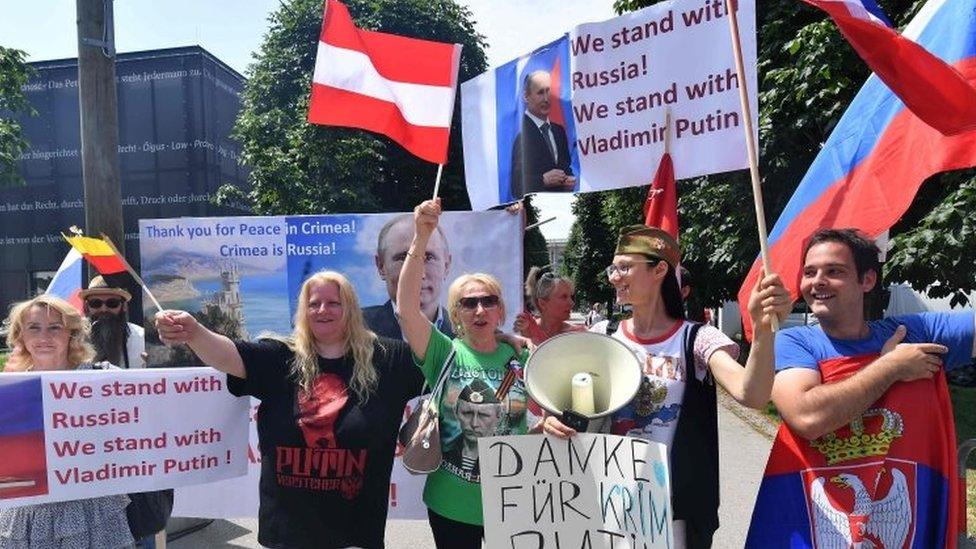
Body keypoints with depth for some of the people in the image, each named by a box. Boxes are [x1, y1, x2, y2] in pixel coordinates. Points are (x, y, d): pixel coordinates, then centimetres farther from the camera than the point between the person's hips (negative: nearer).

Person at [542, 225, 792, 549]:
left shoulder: (696, 339, -10)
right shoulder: (601, 336, 0)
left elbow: (751, 395, -26)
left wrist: (762, 328, -41)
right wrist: (554, 419, -14)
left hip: (677, 505, -3)